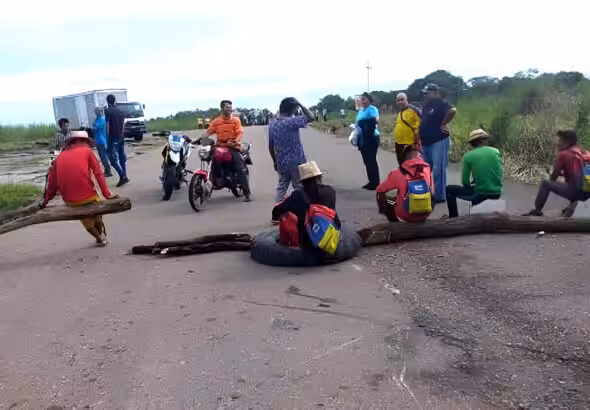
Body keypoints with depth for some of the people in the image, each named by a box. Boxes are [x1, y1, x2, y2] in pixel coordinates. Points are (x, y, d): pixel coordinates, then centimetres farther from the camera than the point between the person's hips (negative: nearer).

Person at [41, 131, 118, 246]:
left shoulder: (60, 157, 12)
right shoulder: (87, 151, 5)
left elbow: (52, 182, 13)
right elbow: (98, 173, -2)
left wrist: (45, 201, 23)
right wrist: (107, 194, -2)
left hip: (70, 202, 3)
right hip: (88, 197, -3)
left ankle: (99, 237, 44)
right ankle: (101, 235, 43)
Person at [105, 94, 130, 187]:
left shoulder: (108, 111, -10)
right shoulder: (121, 112, 10)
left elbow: (107, 127, -11)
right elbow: (123, 125, 11)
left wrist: (107, 140, -5)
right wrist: (120, 134, 17)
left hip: (113, 138, -7)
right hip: (121, 138, 7)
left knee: (113, 159, -5)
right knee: (122, 158, 11)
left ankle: (122, 177, -16)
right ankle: (124, 177, 13)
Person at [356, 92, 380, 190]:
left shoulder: (372, 109, -11)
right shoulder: (361, 110, 15)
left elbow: (374, 120, -26)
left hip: (371, 139, -9)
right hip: (362, 139, 9)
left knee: (371, 161, -6)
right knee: (367, 161, 13)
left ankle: (376, 183, 2)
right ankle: (371, 182, 23)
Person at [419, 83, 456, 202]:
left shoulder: (441, 103, -11)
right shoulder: (426, 105, 15)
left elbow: (452, 110, -29)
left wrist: (443, 124, -21)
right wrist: (420, 138, 13)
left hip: (439, 141, -9)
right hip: (426, 142, 9)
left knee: (438, 169, -6)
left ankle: (439, 195, 0)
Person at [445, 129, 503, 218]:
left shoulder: (468, 156, -7)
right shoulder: (496, 151, 4)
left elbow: (465, 182, -5)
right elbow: (499, 173, 15)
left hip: (480, 195, -4)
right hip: (497, 194, 5)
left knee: (449, 190, 15)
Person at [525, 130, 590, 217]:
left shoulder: (563, 154, -3)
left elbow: (552, 178, 4)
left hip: (576, 191, -7)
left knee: (546, 183, 4)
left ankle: (537, 211, 7)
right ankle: (574, 204, 19)